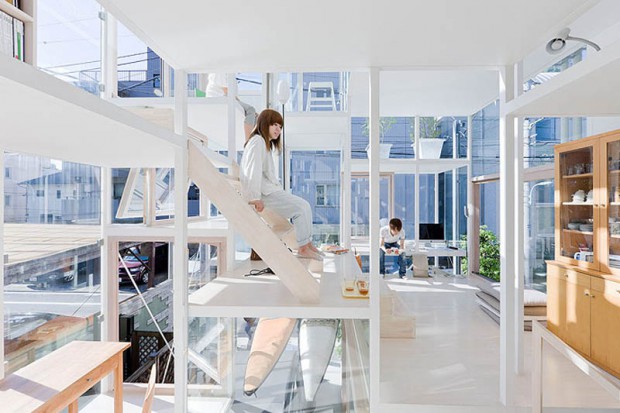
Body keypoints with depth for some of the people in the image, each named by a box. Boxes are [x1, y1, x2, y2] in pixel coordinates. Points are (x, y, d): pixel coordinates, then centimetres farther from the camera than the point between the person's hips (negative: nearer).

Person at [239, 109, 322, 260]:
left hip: (271, 190, 10)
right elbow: (253, 171, -19)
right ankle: (303, 248, -8)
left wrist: (280, 190, 10)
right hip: (264, 194, -10)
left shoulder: (267, 144, 24)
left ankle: (307, 243, 6)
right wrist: (255, 198, -21)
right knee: (301, 207, -16)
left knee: (304, 205, 3)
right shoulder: (257, 141, -9)